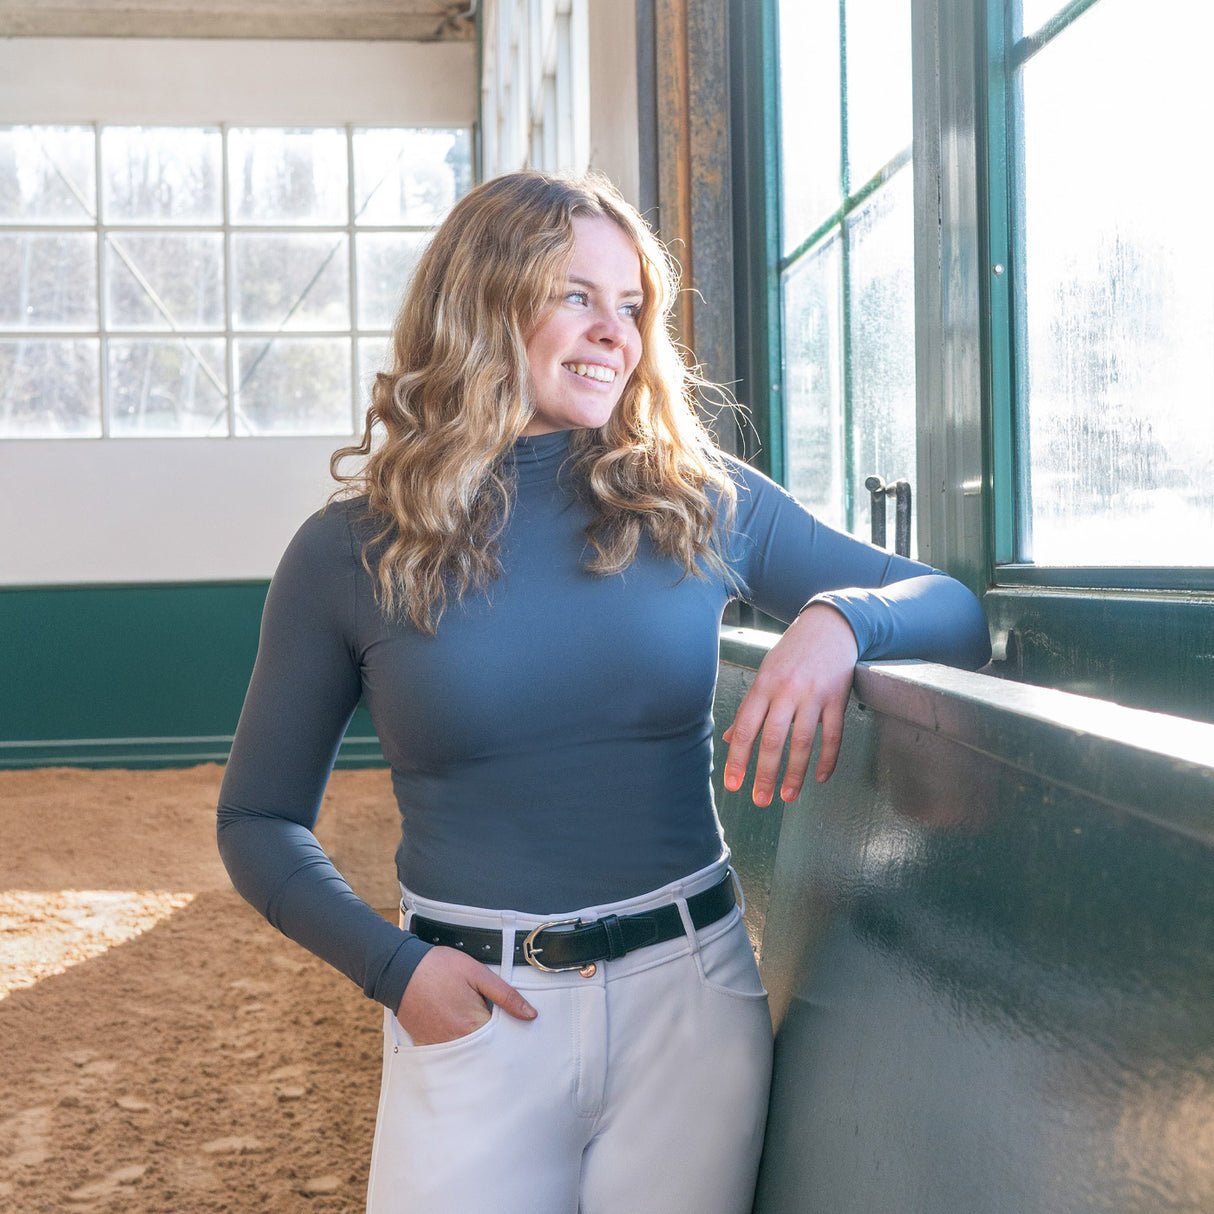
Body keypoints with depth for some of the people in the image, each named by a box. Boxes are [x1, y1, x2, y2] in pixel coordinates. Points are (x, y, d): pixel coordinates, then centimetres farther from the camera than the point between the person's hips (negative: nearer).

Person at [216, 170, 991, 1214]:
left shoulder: (703, 503, 0)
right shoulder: (349, 553, -3)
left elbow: (953, 610, 5)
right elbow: (259, 821, 5)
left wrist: (836, 620, -17)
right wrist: (393, 966, -10)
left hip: (690, 999, 1)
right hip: (477, 1011, -1)